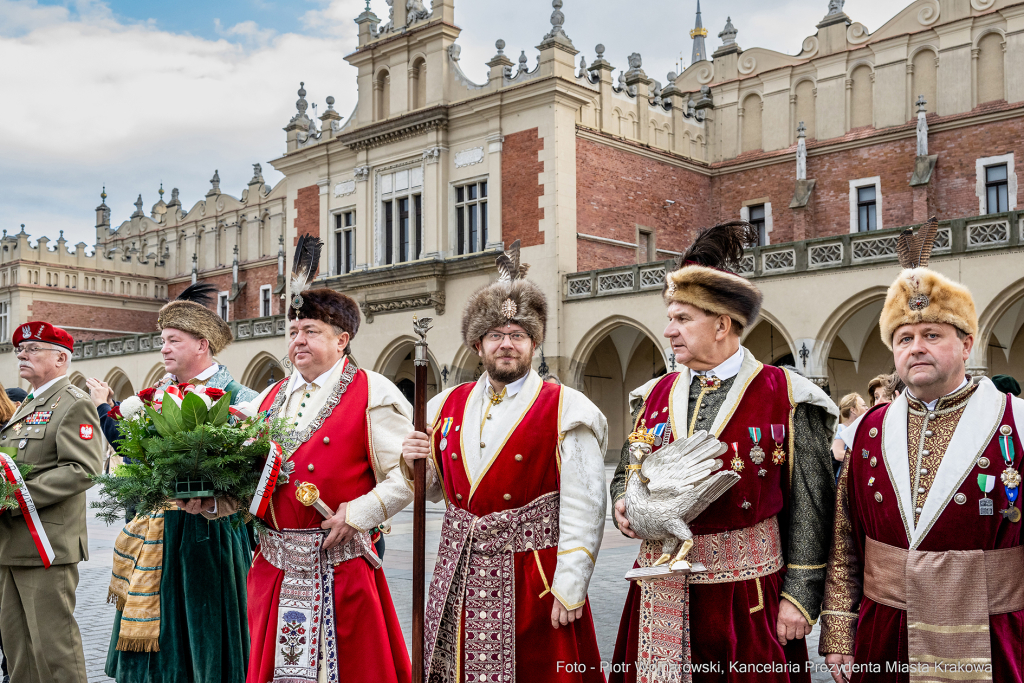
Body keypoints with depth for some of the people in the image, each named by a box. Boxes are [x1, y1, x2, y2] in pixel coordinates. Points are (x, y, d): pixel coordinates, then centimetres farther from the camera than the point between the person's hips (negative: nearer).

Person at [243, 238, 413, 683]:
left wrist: (358, 513, -17)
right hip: (275, 569, 6)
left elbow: (408, 474, -10)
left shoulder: (372, 395, -4)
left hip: (340, 567, -5)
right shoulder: (271, 398, 15)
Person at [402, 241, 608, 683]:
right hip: (458, 581, 4)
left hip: (530, 579, -4)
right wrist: (416, 464, -1)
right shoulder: (448, 407, 10)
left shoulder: (565, 412, -5)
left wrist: (569, 589, -13)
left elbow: (583, 511, -9)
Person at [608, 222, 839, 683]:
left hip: (747, 600, -4)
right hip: (661, 599, 4)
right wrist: (623, 505, -3)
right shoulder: (654, 397, 9)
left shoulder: (786, 398, -4)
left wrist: (800, 597, -6)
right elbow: (626, 474, 20)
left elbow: (809, 509, -3)